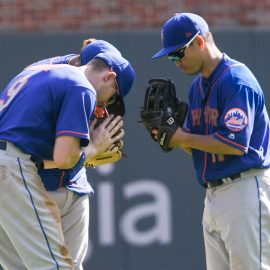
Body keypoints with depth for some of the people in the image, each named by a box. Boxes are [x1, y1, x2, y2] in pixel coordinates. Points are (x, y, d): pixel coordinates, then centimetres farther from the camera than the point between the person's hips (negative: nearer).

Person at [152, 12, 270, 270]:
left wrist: (185, 138, -13)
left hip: (245, 189, -10)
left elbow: (236, 143, -22)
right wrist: (171, 133, -1)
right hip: (213, 195, 10)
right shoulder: (198, 86, 17)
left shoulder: (236, 80, -13)